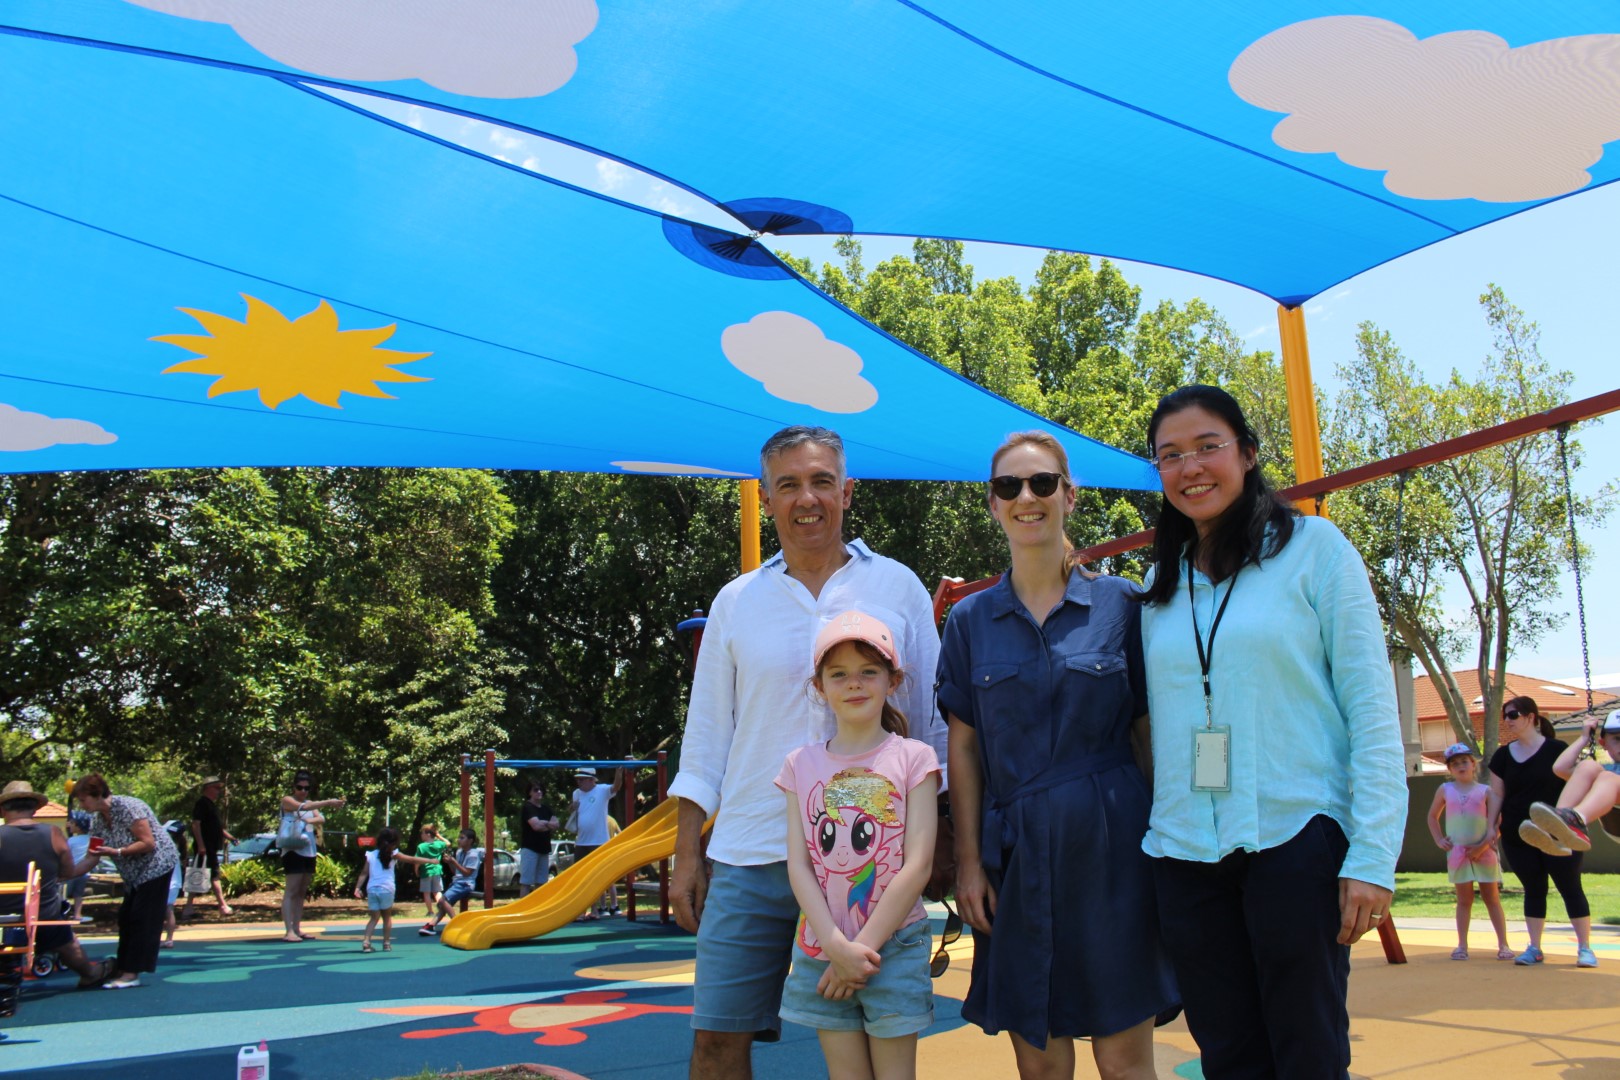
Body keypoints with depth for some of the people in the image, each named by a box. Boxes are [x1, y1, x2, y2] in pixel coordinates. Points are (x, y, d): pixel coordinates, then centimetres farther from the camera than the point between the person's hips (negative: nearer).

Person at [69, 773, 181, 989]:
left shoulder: (127, 807, -22)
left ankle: (132, 974, -7)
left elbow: (149, 843, -23)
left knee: (142, 919, -8)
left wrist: (116, 852, -27)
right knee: (126, 918, 9)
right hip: (135, 874, 9)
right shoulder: (97, 820, 3)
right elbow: (91, 859, 2)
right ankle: (122, 969, 15)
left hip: (156, 865, -9)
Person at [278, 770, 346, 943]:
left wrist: (310, 820, -22)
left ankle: (297, 928, 12)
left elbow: (320, 818, 1)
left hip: (309, 851, 7)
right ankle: (289, 931, -13)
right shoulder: (287, 800, -2)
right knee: (291, 891, -10)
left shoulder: (311, 803, 16)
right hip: (293, 850, -7)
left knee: (302, 891, 8)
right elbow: (302, 807, -21)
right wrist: (327, 803, -32)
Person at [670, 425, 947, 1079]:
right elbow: (706, 732, 10)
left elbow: (934, 717, 7)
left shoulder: (897, 588, 5)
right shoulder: (737, 602, 8)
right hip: (751, 857, 1)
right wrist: (686, 853, 6)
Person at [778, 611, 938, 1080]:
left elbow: (918, 865, -8)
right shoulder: (802, 764, 5)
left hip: (893, 947, -2)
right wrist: (837, 946, -12)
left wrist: (865, 946, -12)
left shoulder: (913, 758, -3)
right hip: (821, 949, 3)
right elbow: (798, 866, 0)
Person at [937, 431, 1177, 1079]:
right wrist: (968, 859, 0)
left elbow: (1153, 731, 3)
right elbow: (963, 746, 6)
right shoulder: (970, 620, 6)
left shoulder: (1121, 604, 2)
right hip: (1017, 855, 2)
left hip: (1110, 849, -1)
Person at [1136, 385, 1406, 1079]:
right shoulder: (1160, 586, 12)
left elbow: (1372, 706, -5)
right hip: (1185, 855, 4)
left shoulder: (1313, 547, -1)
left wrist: (1372, 854, -11)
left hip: (1297, 839, -4)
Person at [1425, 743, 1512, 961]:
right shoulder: (1445, 790, 5)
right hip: (1458, 852, 1)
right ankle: (1462, 945, 8)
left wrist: (1485, 844, -13)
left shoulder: (1485, 791, 0)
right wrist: (1439, 839, 5)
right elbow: (1432, 816, 16)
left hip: (1484, 852, -1)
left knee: (1492, 898, 6)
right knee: (1464, 900, 5)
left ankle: (1503, 945, 11)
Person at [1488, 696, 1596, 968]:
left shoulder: (1556, 750, -5)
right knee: (1533, 889, 9)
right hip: (1518, 838, 4)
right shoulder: (1503, 755, 6)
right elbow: (1496, 795, 10)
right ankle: (1535, 948, 13)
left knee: (1570, 887, 1)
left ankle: (1585, 948, 9)